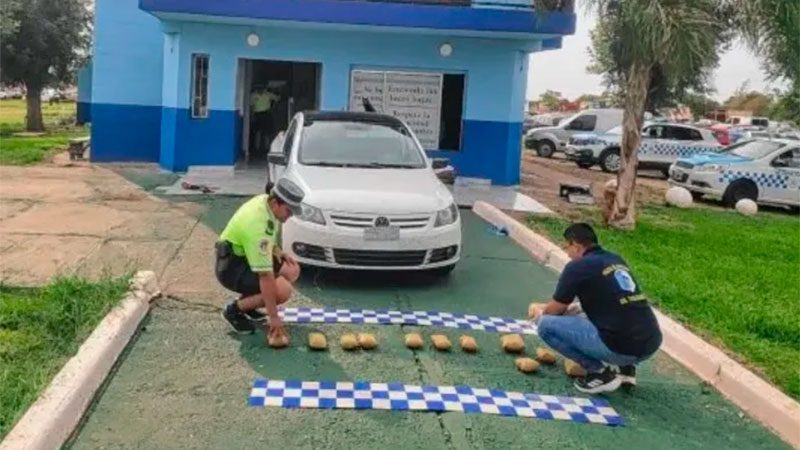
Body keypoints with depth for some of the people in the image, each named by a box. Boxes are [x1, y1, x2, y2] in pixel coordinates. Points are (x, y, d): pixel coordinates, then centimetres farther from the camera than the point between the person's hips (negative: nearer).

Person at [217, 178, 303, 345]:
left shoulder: (266, 200, -6)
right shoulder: (258, 223, -33)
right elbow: (265, 275, -33)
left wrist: (277, 251, 2)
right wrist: (274, 316, -30)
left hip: (246, 255, 10)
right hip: (231, 266, -10)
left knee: (292, 270, 3)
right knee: (283, 290, -23)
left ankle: (247, 302, 13)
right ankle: (235, 310, -3)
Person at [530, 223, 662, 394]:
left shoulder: (577, 267, -3)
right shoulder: (617, 260, 18)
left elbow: (555, 310, 8)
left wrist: (540, 313, 31)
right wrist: (571, 308, 43)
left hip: (620, 347, -8)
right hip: (651, 345, 8)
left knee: (546, 325, 1)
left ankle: (600, 372, -1)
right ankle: (626, 368, 18)